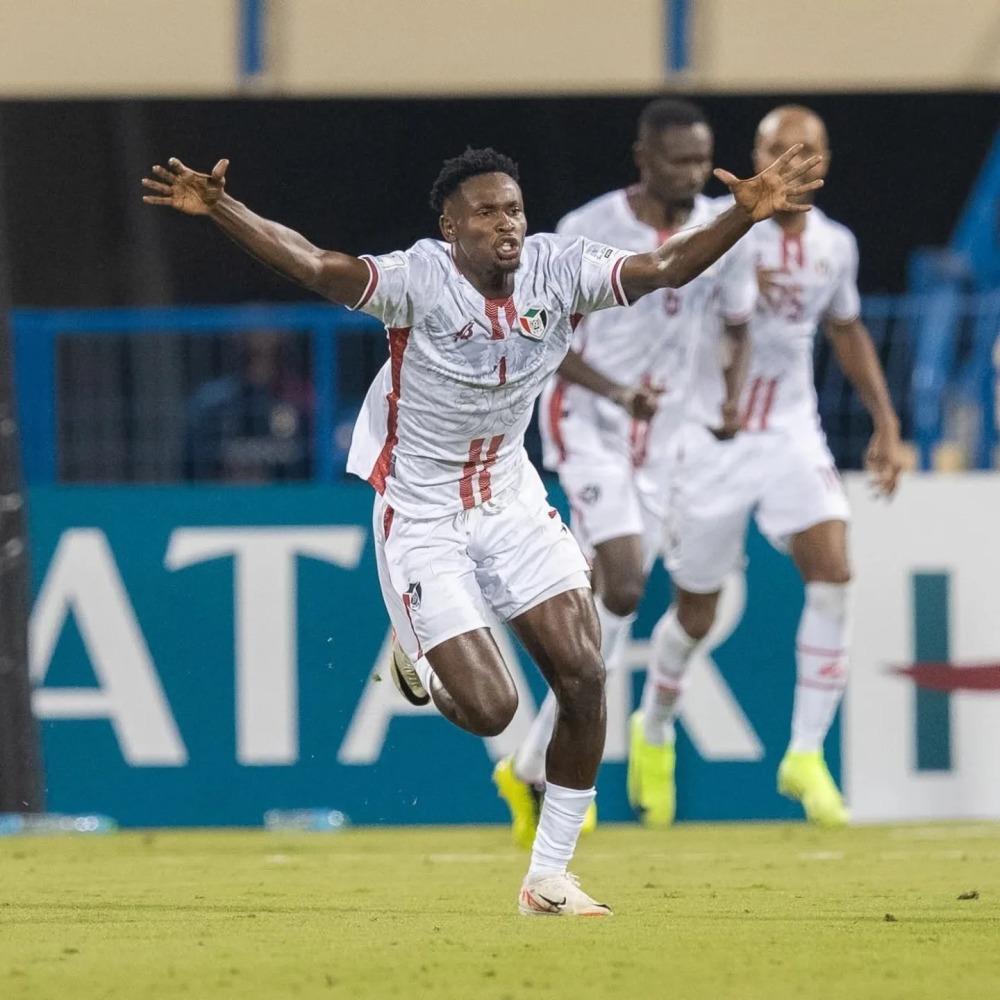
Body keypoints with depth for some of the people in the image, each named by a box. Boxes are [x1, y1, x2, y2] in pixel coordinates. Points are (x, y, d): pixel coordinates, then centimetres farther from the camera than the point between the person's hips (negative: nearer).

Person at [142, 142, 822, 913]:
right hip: (421, 516, -5)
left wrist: (745, 215, -28)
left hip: (512, 499, 5)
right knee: (489, 709, -11)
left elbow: (663, 269, -13)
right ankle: (420, 660, 28)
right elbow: (321, 268, -35)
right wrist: (219, 210, -50)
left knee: (585, 676, -6)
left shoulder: (557, 269, -8)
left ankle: (550, 878, 8)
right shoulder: (420, 280, -22)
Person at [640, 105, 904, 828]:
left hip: (793, 436, 3)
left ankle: (806, 756, -12)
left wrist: (886, 423, 17)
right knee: (695, 611, 6)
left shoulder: (836, 246, 5)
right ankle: (654, 731, 36)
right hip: (713, 436, -3)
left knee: (832, 571, -19)